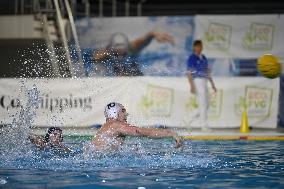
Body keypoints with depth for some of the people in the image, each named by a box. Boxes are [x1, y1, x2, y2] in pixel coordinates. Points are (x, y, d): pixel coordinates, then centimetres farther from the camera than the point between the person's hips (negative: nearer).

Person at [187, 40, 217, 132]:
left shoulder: (204, 58, 17)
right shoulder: (192, 58, -6)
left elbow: (208, 72, 21)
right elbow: (189, 73, -11)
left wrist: (212, 84, 18)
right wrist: (192, 86, -19)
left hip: (204, 82, 8)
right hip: (197, 80, -8)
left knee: (206, 104, 9)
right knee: (203, 104, -10)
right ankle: (204, 125, -6)